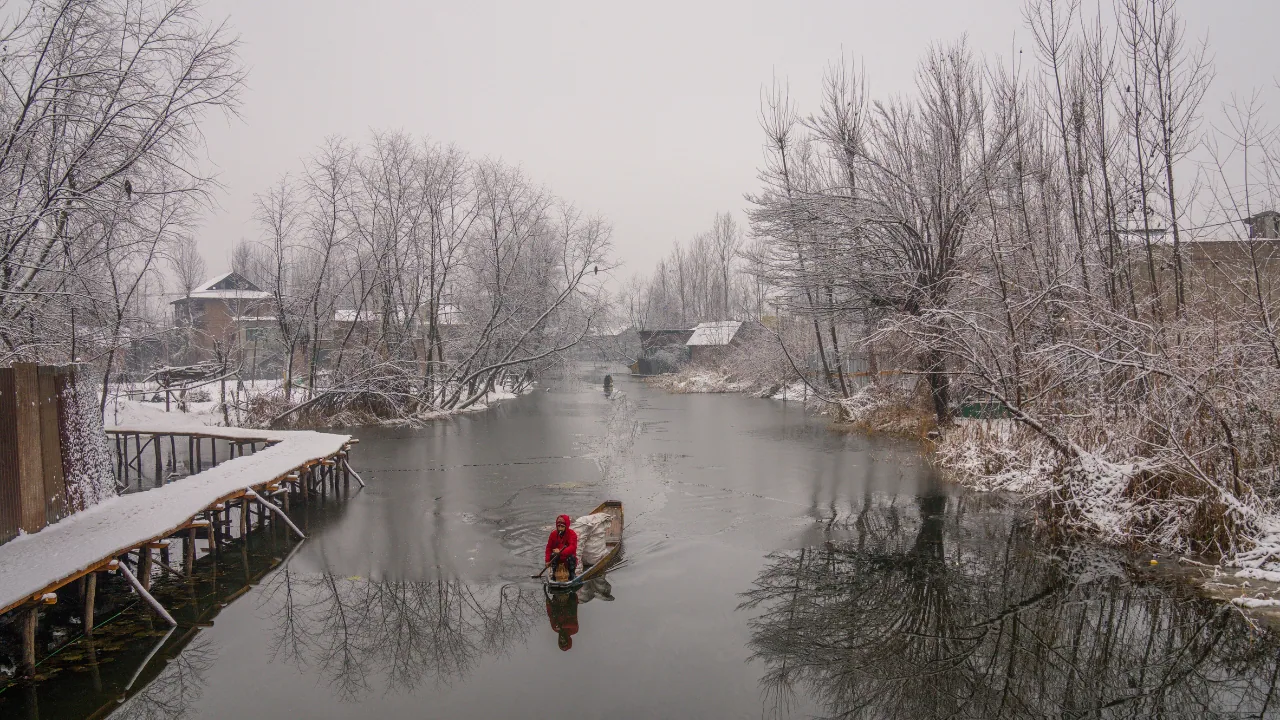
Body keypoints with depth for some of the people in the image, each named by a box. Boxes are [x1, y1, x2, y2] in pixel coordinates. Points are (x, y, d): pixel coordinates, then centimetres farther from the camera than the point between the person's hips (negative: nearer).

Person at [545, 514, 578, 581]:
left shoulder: (572, 534, -13)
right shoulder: (553, 534, -3)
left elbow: (572, 548, -26)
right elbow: (549, 547, 3)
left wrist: (560, 552, -39)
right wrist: (547, 560, -8)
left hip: (568, 556, -2)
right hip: (557, 558, 2)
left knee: (571, 557, -34)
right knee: (553, 555, -29)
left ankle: (571, 574, -13)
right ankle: (554, 572, -12)